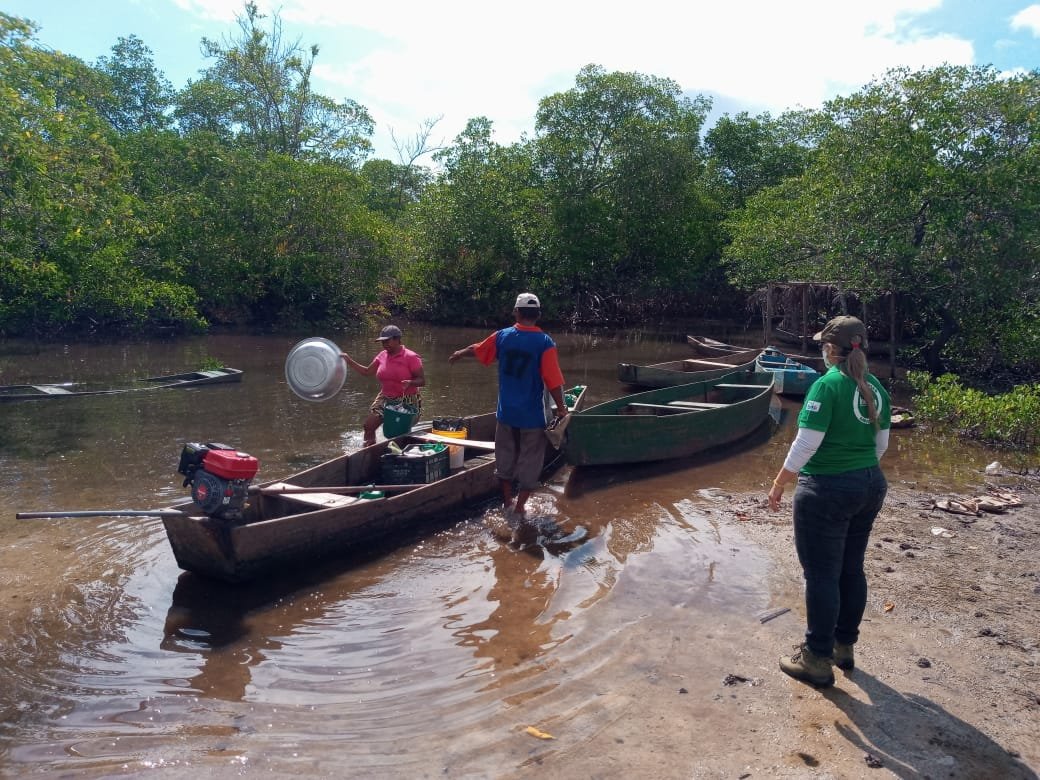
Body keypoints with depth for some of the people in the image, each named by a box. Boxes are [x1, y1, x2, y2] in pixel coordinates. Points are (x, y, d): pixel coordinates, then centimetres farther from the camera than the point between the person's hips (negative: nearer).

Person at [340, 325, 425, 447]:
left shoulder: (411, 357, -12)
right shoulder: (382, 356, 6)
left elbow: (422, 381, -12)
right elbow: (367, 372, 14)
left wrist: (410, 382, -33)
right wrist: (349, 361, 7)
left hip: (407, 402, -5)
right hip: (385, 399, 5)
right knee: (369, 425, -7)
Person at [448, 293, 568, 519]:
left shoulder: (502, 336, -2)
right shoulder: (545, 343, -15)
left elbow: (476, 350, 16)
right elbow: (553, 381, -19)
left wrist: (459, 353, 36)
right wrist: (561, 408, -4)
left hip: (506, 412, 4)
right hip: (532, 415, -4)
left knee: (505, 458, 20)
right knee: (529, 462, 10)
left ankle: (507, 504, 31)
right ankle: (519, 509, 15)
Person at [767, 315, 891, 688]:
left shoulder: (827, 385, -17)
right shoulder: (875, 387, 5)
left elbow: (805, 444, -19)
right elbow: (881, 444, 12)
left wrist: (779, 484, -10)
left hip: (827, 491, -7)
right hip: (870, 486, 8)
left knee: (822, 574, 2)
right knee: (852, 569, 17)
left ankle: (818, 661, 11)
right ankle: (844, 646, 30)